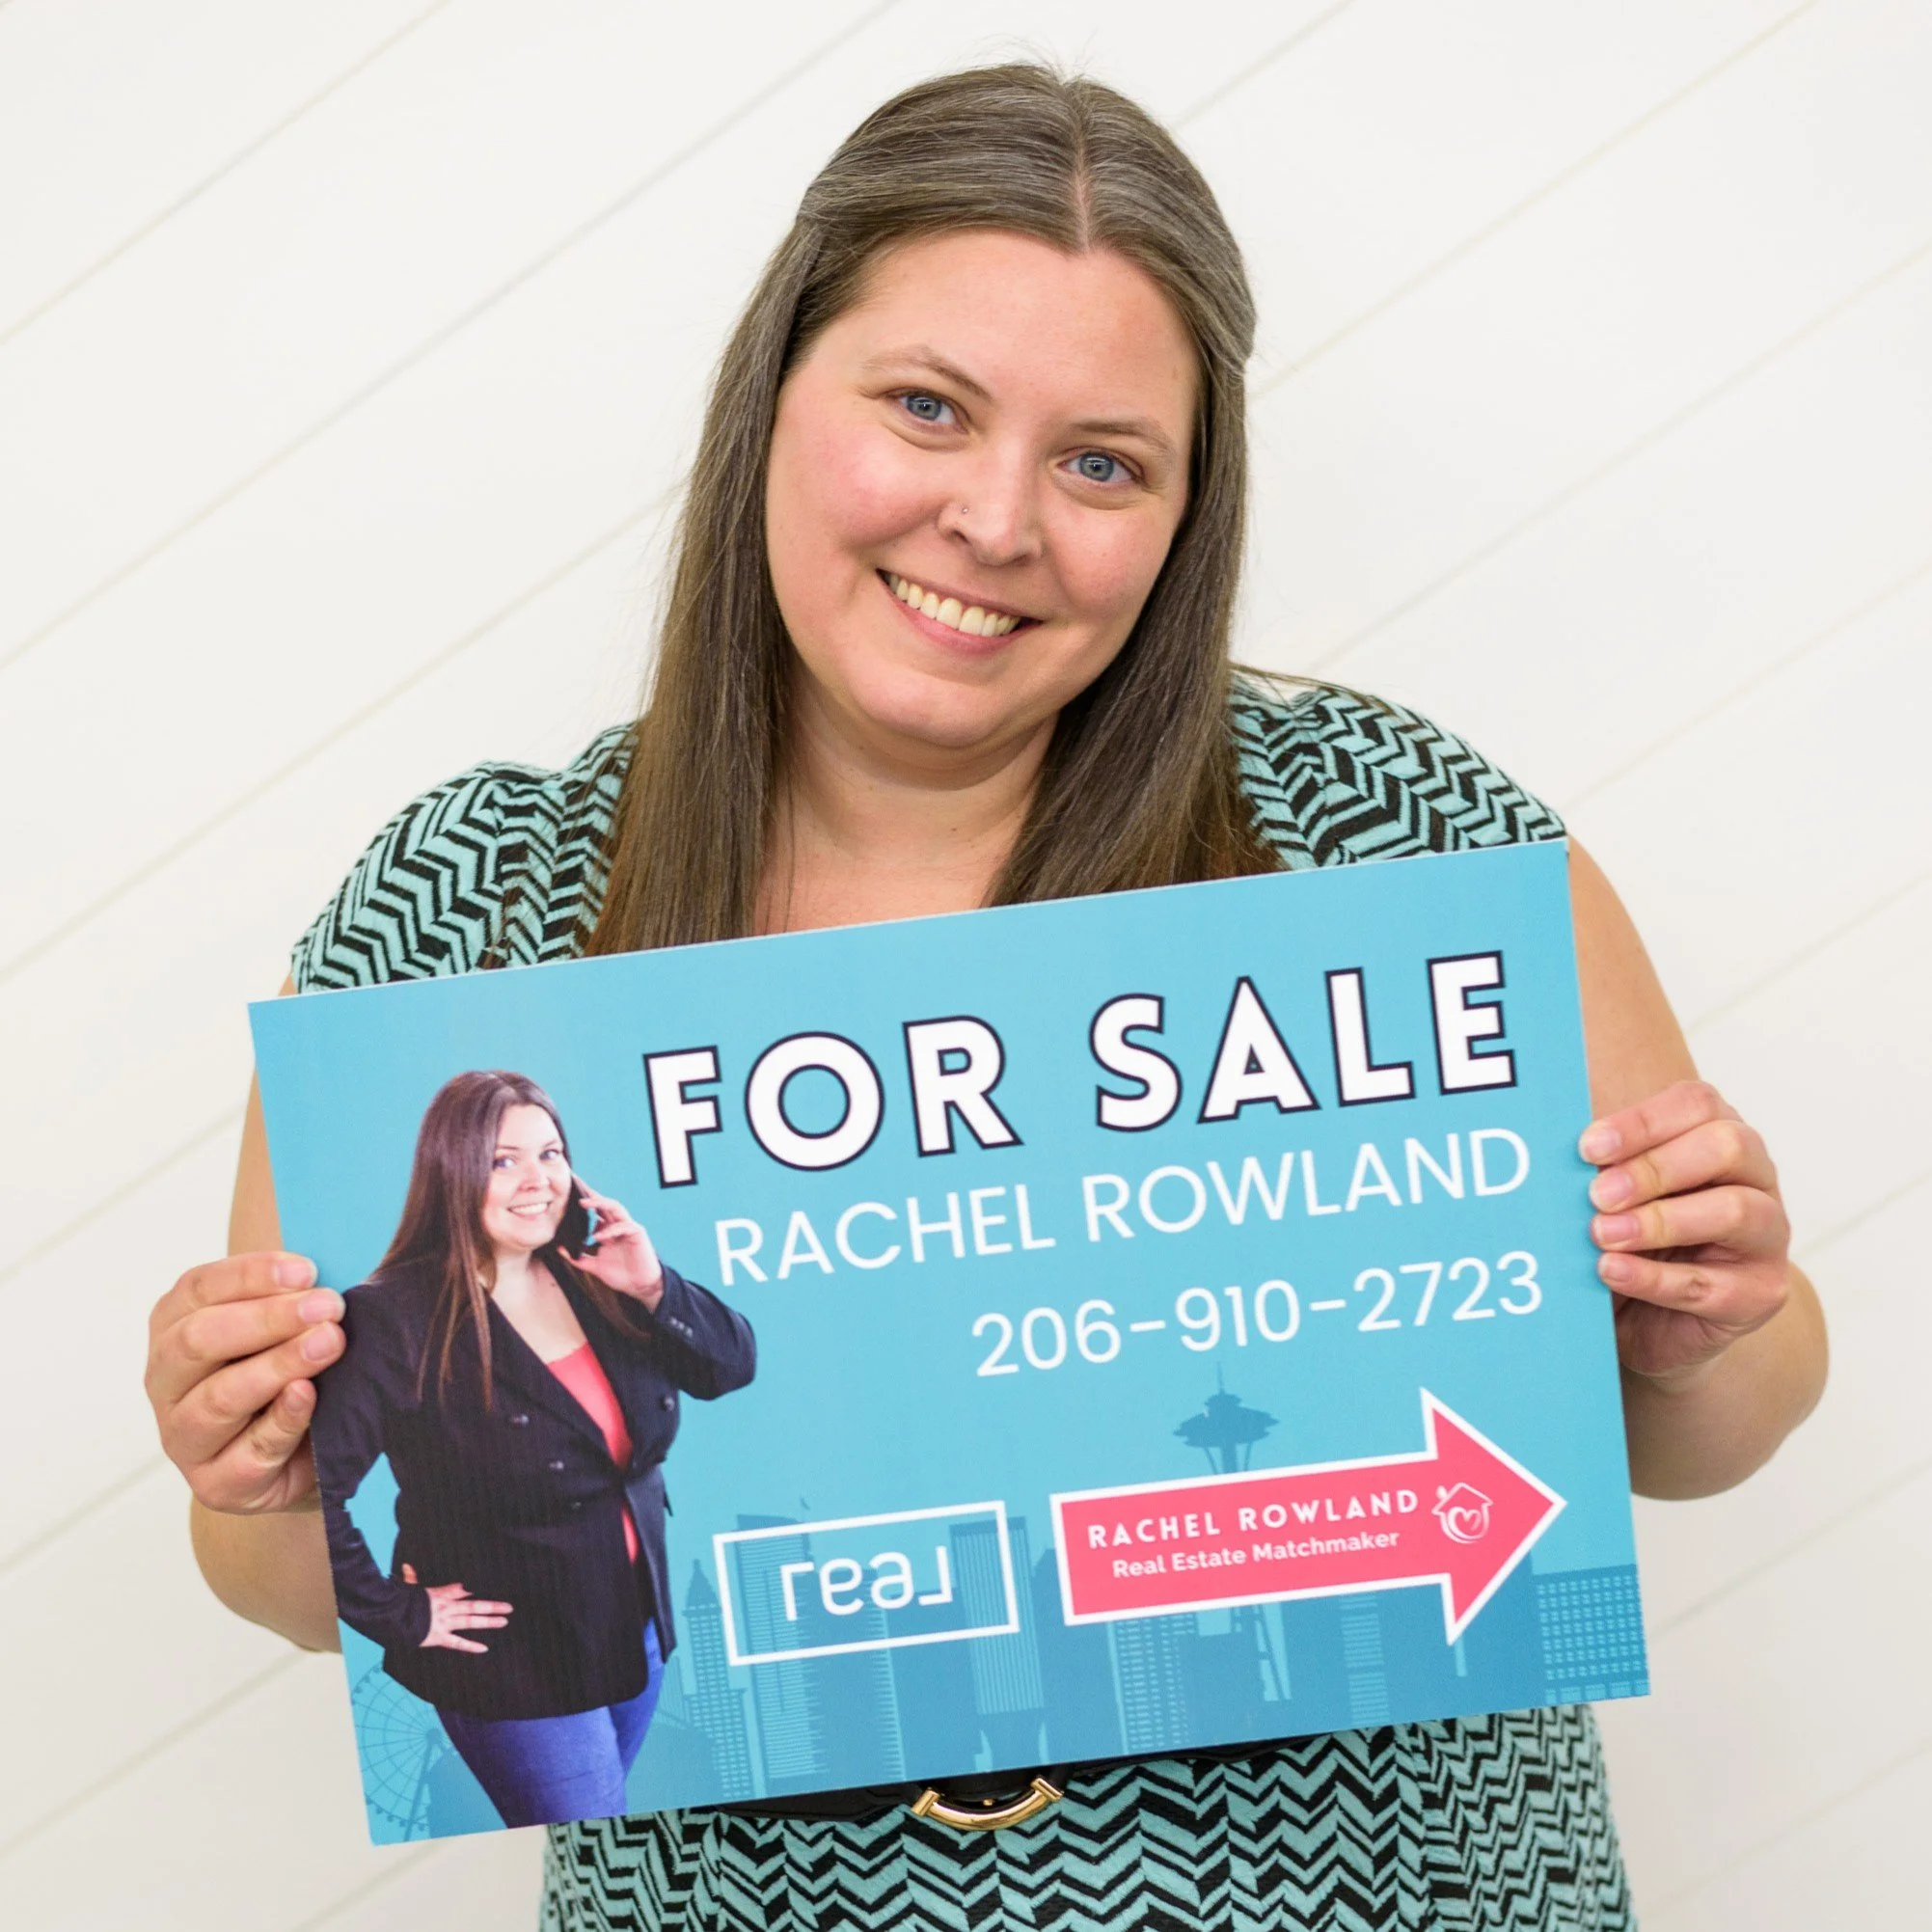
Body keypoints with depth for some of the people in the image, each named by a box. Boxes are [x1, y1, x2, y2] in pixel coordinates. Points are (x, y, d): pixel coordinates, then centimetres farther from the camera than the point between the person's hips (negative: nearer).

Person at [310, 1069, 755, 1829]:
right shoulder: (398, 1320, -21)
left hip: (636, 1630, 7)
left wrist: (655, 1289, -15)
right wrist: (400, 1615, -18)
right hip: (515, 1661, -6)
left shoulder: (594, 1279, -1)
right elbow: (314, 1488, -26)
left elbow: (734, 1365, 1)